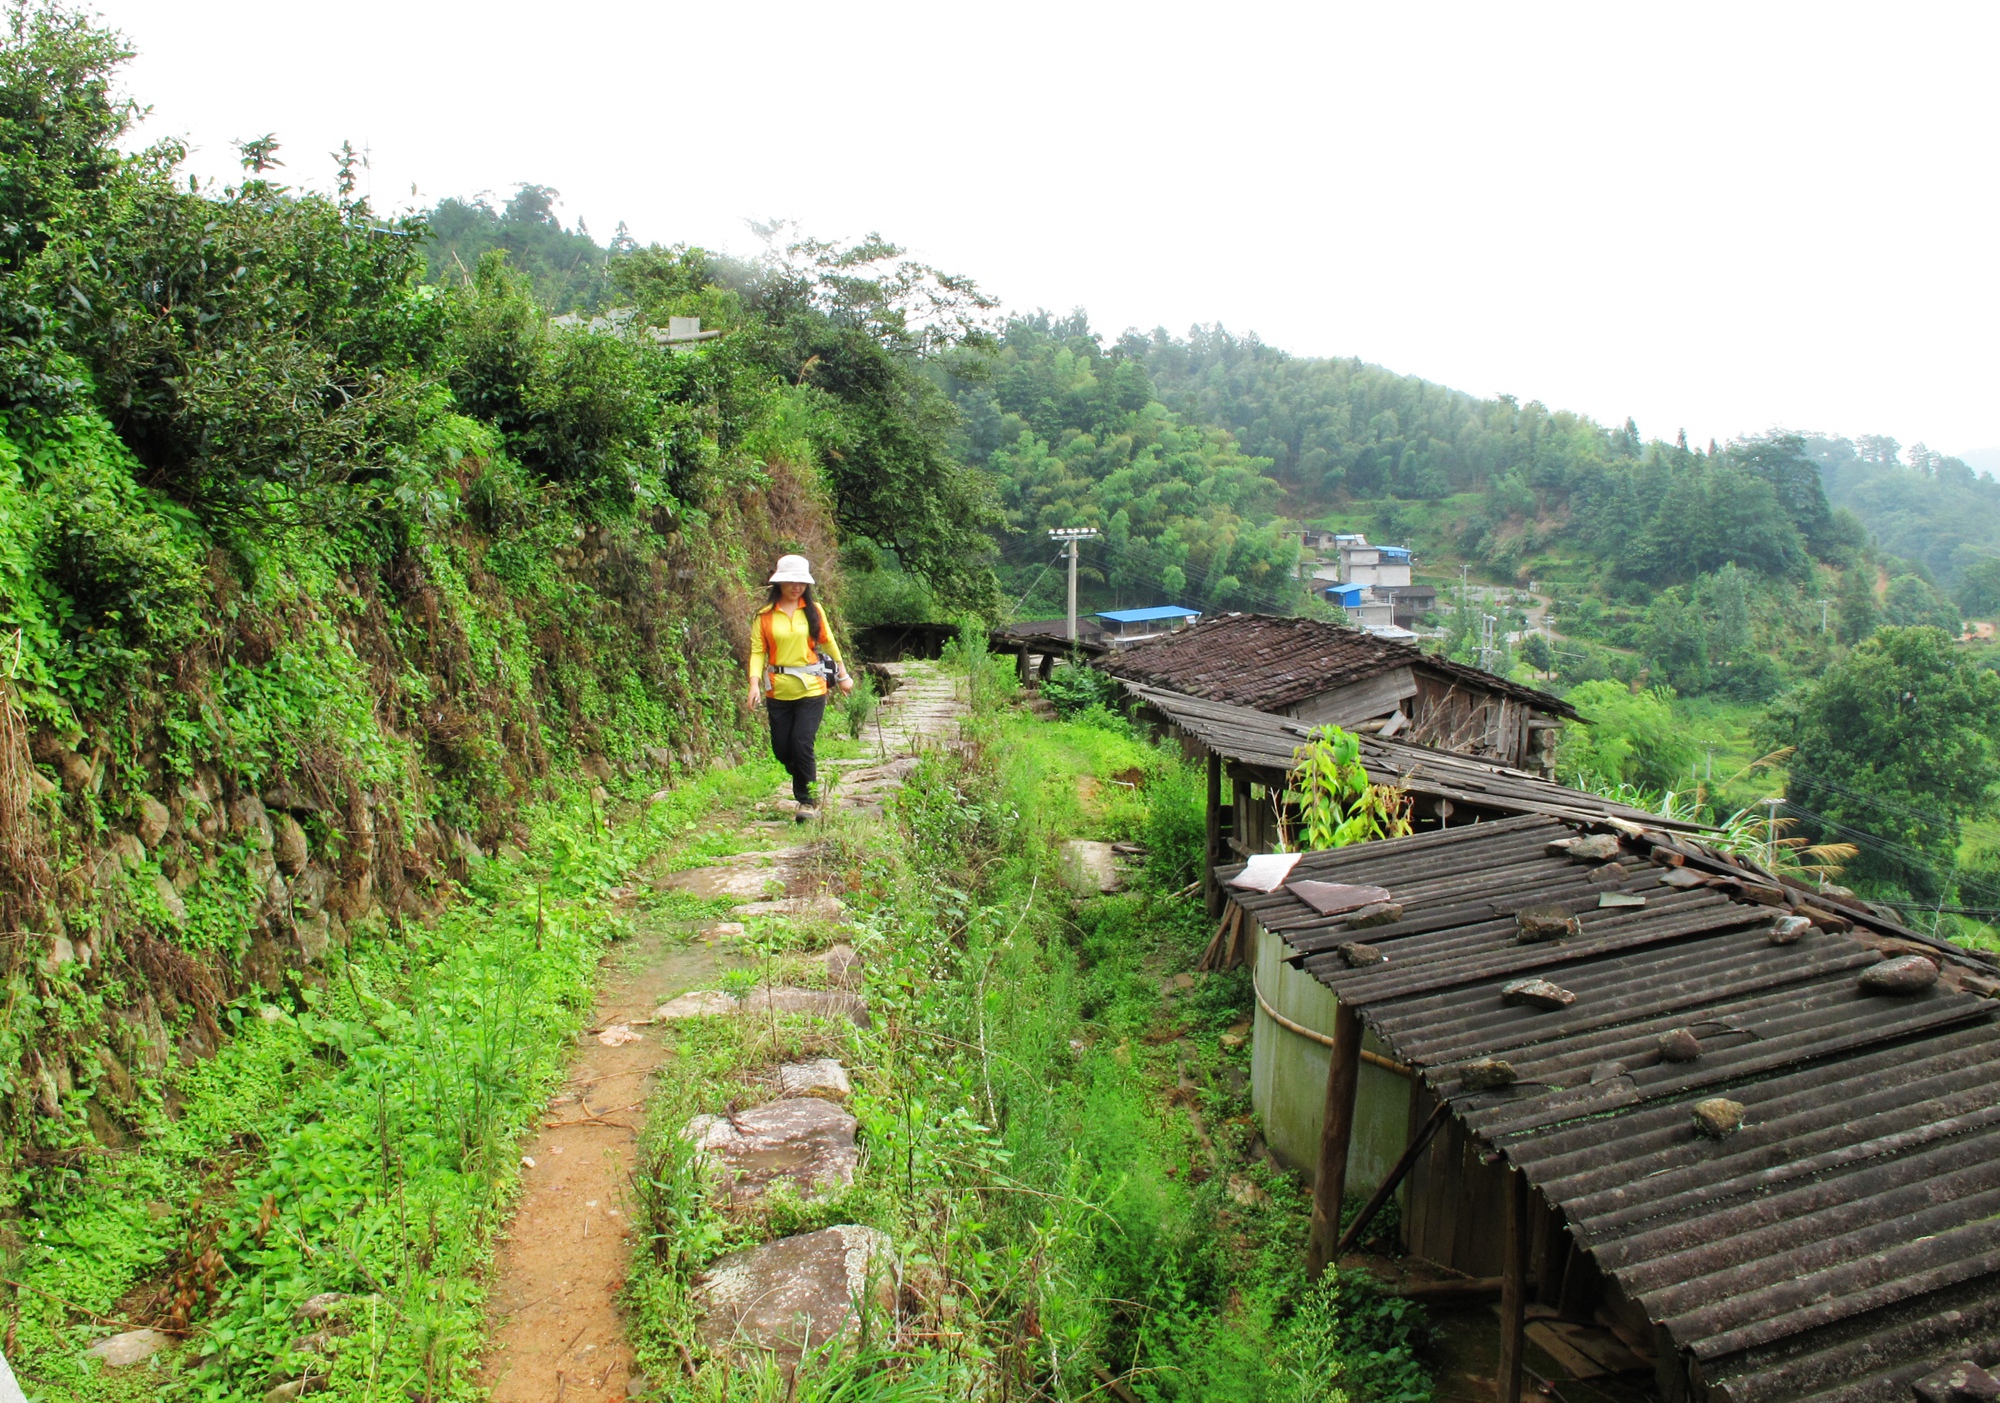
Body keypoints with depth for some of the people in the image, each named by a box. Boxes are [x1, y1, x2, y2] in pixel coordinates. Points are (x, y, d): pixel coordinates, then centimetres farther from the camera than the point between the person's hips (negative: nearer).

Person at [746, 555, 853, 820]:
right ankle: (809, 776, 37)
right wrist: (754, 684, -16)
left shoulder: (814, 610, 5)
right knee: (781, 748, 6)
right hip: (778, 691, 1)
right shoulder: (765, 616, 1)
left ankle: (806, 800, 4)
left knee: (802, 743, -12)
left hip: (811, 689, -1)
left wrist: (843, 674, 21)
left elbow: (828, 643, 16)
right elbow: (757, 651, -2)